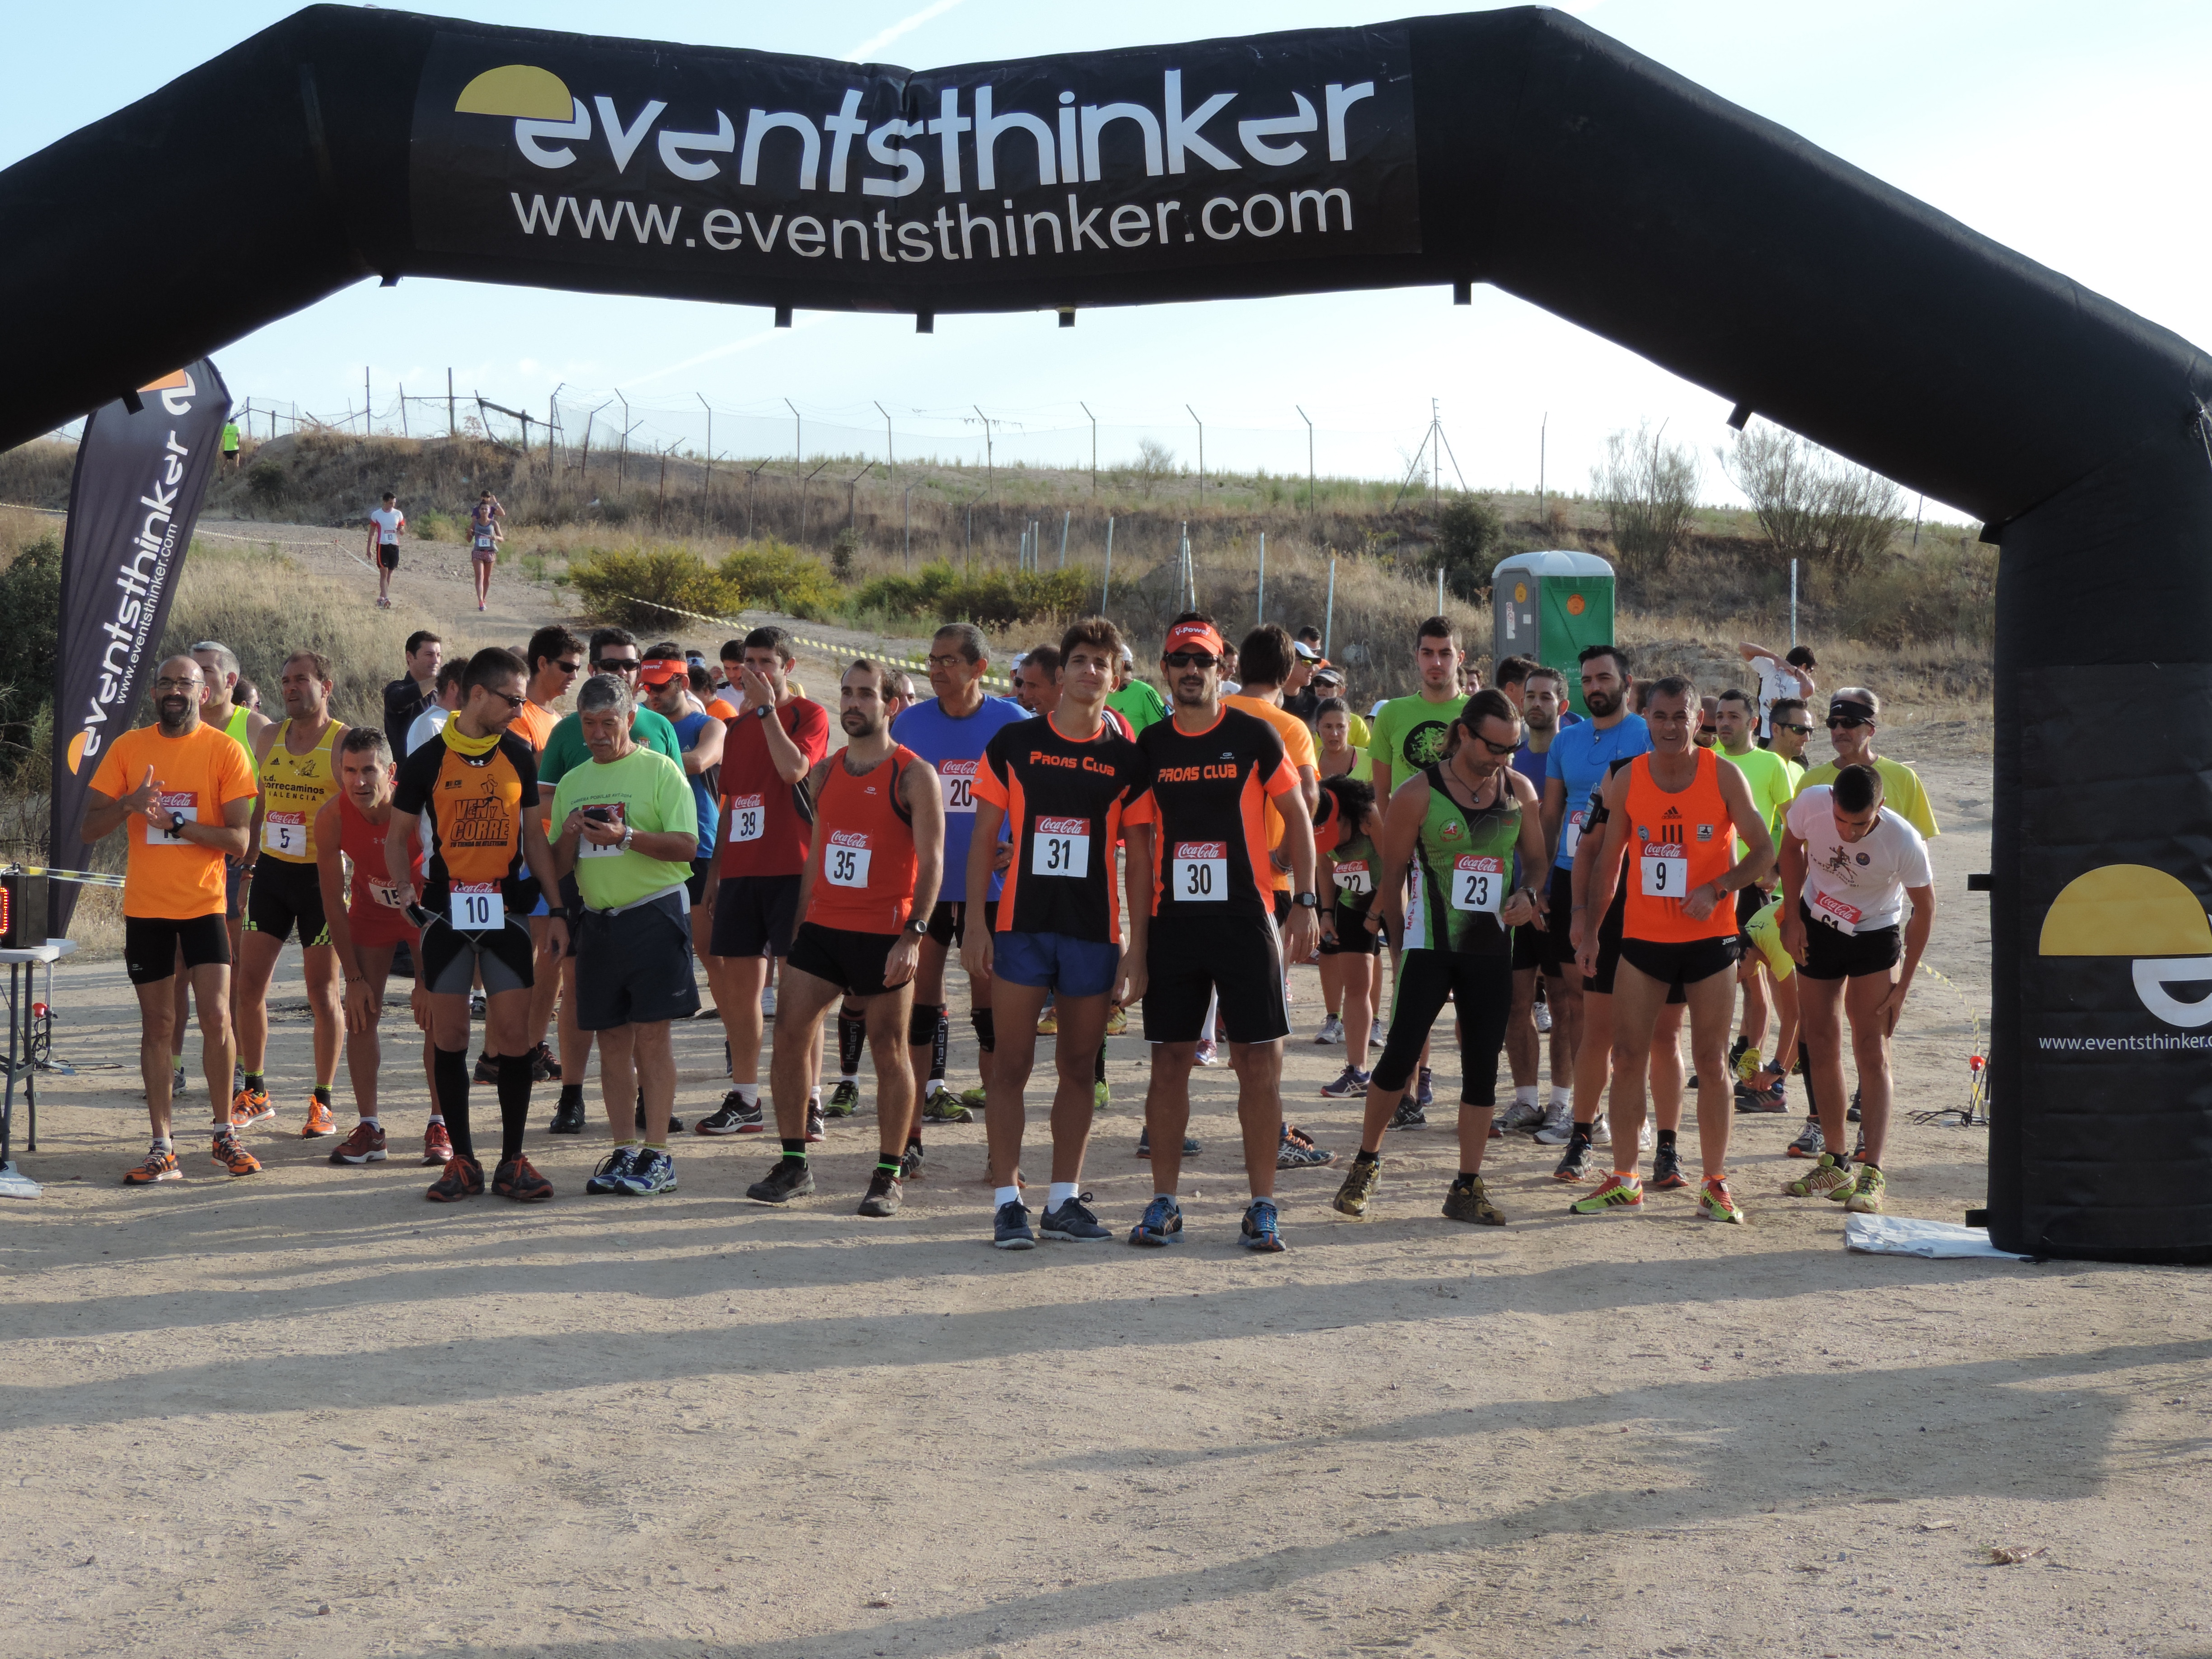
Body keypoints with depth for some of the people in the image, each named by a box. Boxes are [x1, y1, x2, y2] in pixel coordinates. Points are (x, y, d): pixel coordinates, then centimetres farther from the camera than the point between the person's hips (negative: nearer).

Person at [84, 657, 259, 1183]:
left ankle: (225, 1135, 8)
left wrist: (175, 824, -20)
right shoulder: (127, 748, 4)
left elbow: (239, 840, -9)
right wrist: (129, 804, -17)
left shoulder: (224, 750, -3)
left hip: (204, 905, -2)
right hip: (145, 907, 2)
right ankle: (162, 1147, 9)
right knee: (157, 1024, 6)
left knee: (217, 1019, -8)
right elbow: (88, 830, 2)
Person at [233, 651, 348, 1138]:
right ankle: (254, 1093, 17)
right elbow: (260, 808, 17)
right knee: (249, 984, 4)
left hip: (321, 876, -5)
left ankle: (323, 1102, 10)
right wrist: (246, 869, 15)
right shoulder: (270, 738, 10)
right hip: (272, 872, 5)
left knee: (323, 993, 1)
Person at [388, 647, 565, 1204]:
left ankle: (513, 1160, 5)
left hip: (506, 907, 1)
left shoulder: (520, 757, 6)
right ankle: (463, 1161, 11)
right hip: (446, 908, -1)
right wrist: (408, 901, -6)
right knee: (449, 1035, 2)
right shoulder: (427, 760, -1)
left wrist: (558, 909, 7)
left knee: (513, 1031, -4)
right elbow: (397, 837, 5)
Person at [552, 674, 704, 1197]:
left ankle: (657, 1155, -3)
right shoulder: (572, 782, 15)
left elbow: (687, 845, -11)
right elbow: (559, 867, 16)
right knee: (613, 1040, 7)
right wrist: (569, 837, -6)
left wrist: (626, 836, -22)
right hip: (598, 919, 5)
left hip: (654, 913, -5)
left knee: (651, 1036, -6)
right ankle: (624, 1150, 13)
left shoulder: (660, 770, -2)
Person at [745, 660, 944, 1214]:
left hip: (884, 935, -6)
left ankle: (889, 1176, 11)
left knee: (890, 1051, 2)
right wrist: (797, 927, 16)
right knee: (789, 1034, -1)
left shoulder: (914, 776, -6)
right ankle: (794, 1164, 9)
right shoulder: (825, 772, 12)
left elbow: (931, 861, -11)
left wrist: (914, 933, -21)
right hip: (822, 927, 6)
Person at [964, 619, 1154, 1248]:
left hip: (1094, 932, 1)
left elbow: (1139, 860, 5)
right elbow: (984, 837, 4)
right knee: (1012, 1064, -1)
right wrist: (974, 924, -4)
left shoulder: (1127, 759, 4)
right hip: (1021, 927, -1)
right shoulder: (1013, 743, 3)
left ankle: (1064, 1199, 17)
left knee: (1079, 1068, 8)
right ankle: (1007, 1201, 4)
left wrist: (1136, 948, -1)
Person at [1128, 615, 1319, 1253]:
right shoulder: (1150, 745, 8)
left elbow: (1297, 817, 3)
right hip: (1172, 924, 2)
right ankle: (1164, 1204, 12)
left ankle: (1262, 1207, 5)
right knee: (1169, 1062, 4)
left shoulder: (1253, 736, 0)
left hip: (1246, 920, -2)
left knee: (1260, 1063, -2)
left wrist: (1305, 903, -5)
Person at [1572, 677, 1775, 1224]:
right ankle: (1624, 1181, 11)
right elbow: (1608, 861, 9)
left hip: (1710, 937, -2)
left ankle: (1715, 1184, 11)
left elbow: (1764, 851, -1)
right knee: (1627, 1057, 1)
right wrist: (1590, 931, 4)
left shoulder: (1724, 776, -5)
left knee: (1711, 1062, 2)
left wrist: (1716, 889, -16)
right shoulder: (1626, 780, 1)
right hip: (1643, 936, 2)